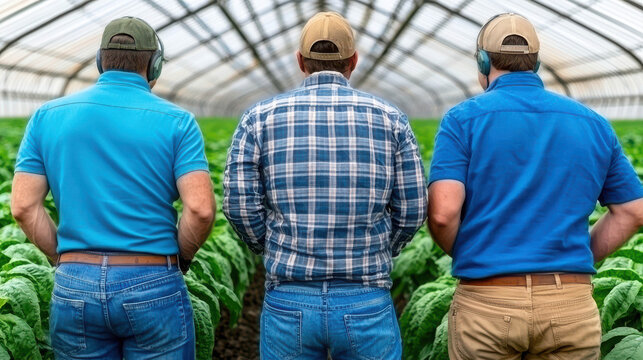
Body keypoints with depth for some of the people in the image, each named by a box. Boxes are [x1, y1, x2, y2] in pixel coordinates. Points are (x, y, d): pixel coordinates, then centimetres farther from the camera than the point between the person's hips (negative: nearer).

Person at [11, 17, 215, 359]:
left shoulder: (48, 116, 4)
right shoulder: (176, 122, -4)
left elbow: (23, 206, 0)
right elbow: (200, 209, -13)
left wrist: (63, 256, 11)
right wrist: (181, 258, 4)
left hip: (73, 286, 3)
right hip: (153, 287, -2)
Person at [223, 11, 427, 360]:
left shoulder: (260, 117, 1)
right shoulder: (389, 118, 1)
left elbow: (240, 204, -5)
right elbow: (412, 211, 1)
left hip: (288, 304, 1)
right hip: (367, 304, 0)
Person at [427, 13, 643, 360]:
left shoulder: (464, 119, -3)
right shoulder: (592, 123, 8)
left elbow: (443, 212, -14)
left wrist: (461, 255, 6)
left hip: (486, 303, -2)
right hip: (571, 305, 3)